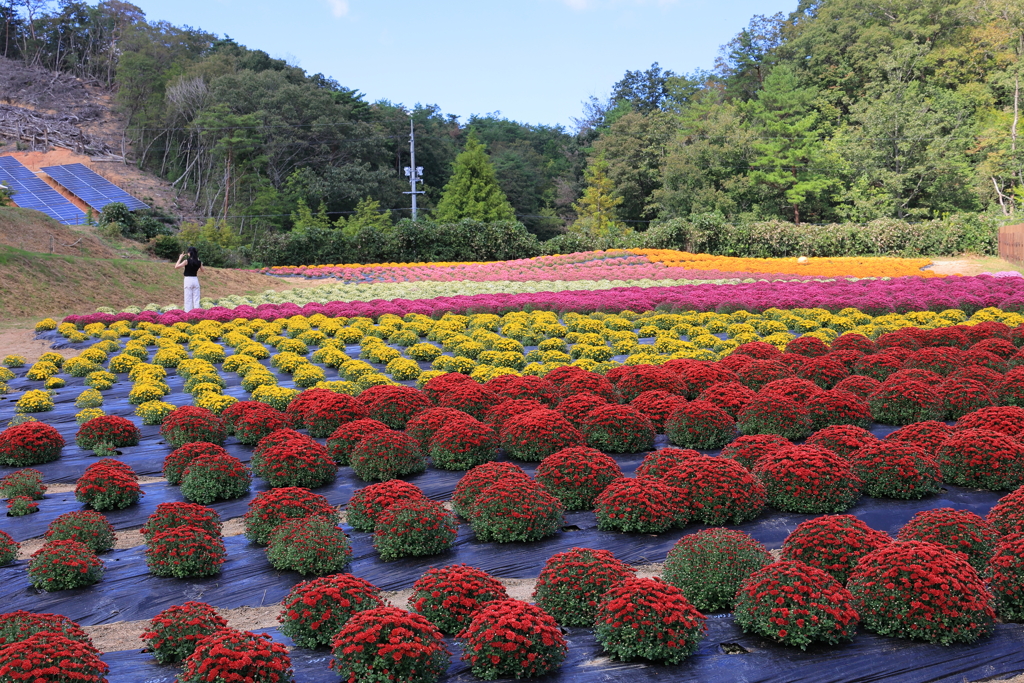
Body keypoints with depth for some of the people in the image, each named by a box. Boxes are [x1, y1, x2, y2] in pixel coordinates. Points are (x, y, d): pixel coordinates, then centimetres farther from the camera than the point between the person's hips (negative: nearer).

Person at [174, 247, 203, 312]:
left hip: (188, 280, -4)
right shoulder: (199, 262, 1)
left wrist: (180, 258, 0)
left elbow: (176, 267, -9)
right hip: (195, 280, 4)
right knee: (196, 299, 6)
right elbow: (202, 270, 20)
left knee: (188, 299, 0)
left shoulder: (187, 261, -11)